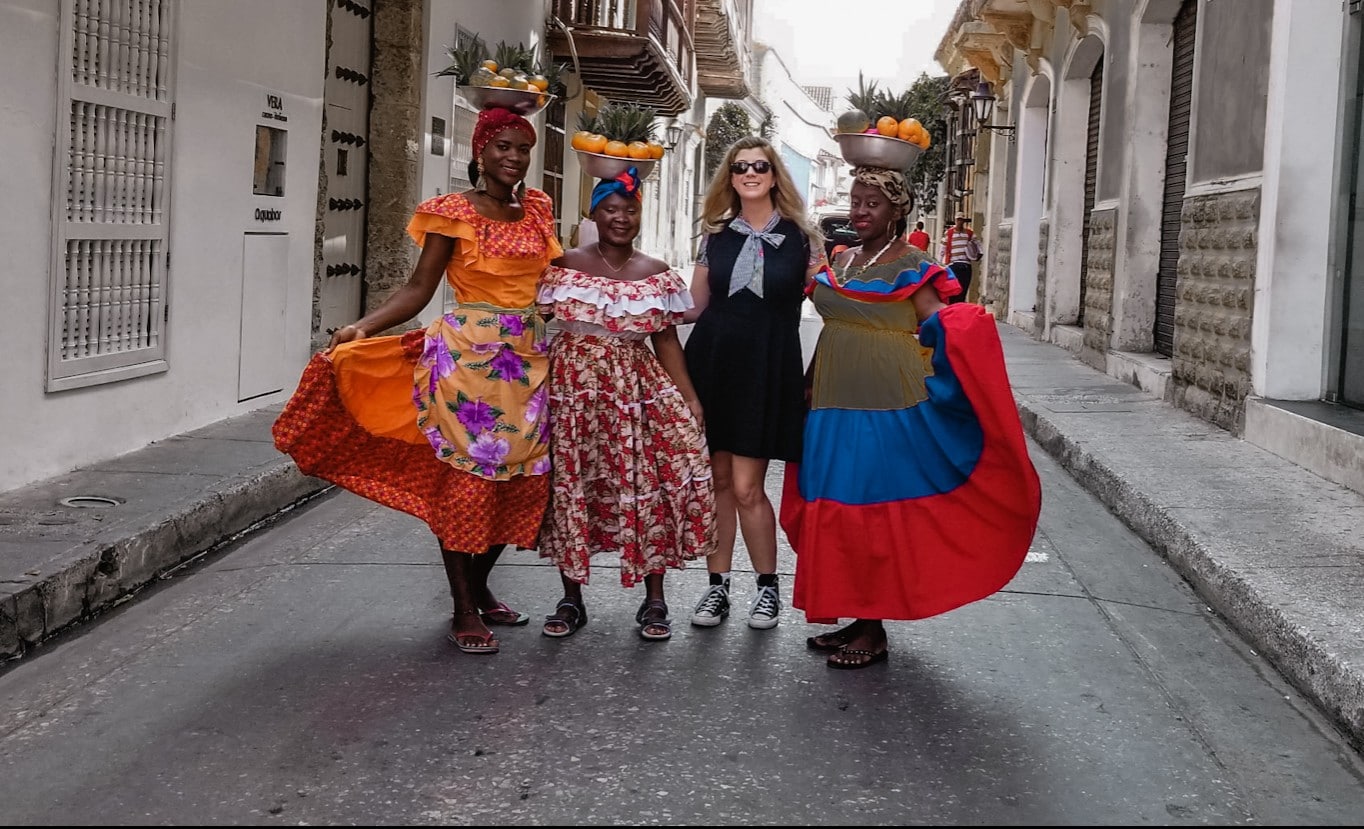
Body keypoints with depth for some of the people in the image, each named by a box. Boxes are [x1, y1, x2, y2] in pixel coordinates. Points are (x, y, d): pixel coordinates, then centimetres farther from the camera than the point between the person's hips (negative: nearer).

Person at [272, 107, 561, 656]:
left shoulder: (537, 209, 12)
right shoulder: (453, 213, -4)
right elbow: (419, 288, -8)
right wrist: (365, 326, -20)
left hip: (528, 358, 6)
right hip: (470, 356, -6)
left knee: (521, 478, 7)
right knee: (466, 476, -4)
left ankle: (479, 585, 25)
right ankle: (463, 610, 5)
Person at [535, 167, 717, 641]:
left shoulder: (657, 275, 8)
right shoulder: (563, 267, 3)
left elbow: (666, 340, 10)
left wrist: (690, 398, 2)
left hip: (637, 388, 1)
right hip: (573, 387, -1)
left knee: (649, 485, -4)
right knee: (569, 485, 1)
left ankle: (654, 601, 9)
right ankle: (571, 599, 15)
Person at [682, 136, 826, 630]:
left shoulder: (800, 236, 3)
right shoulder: (716, 235, 9)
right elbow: (695, 306, 14)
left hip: (769, 371, -3)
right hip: (713, 362, 3)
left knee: (746, 487, -5)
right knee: (716, 480, 5)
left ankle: (767, 586, 13)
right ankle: (717, 585, 17)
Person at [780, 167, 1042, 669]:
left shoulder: (912, 265, -6)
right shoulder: (841, 262, 14)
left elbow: (937, 327, -14)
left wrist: (961, 328, -34)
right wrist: (810, 384, 20)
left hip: (886, 406, -7)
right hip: (836, 404, 7)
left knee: (875, 508, -2)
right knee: (836, 508, 10)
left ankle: (873, 631, 8)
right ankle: (854, 616, 22)